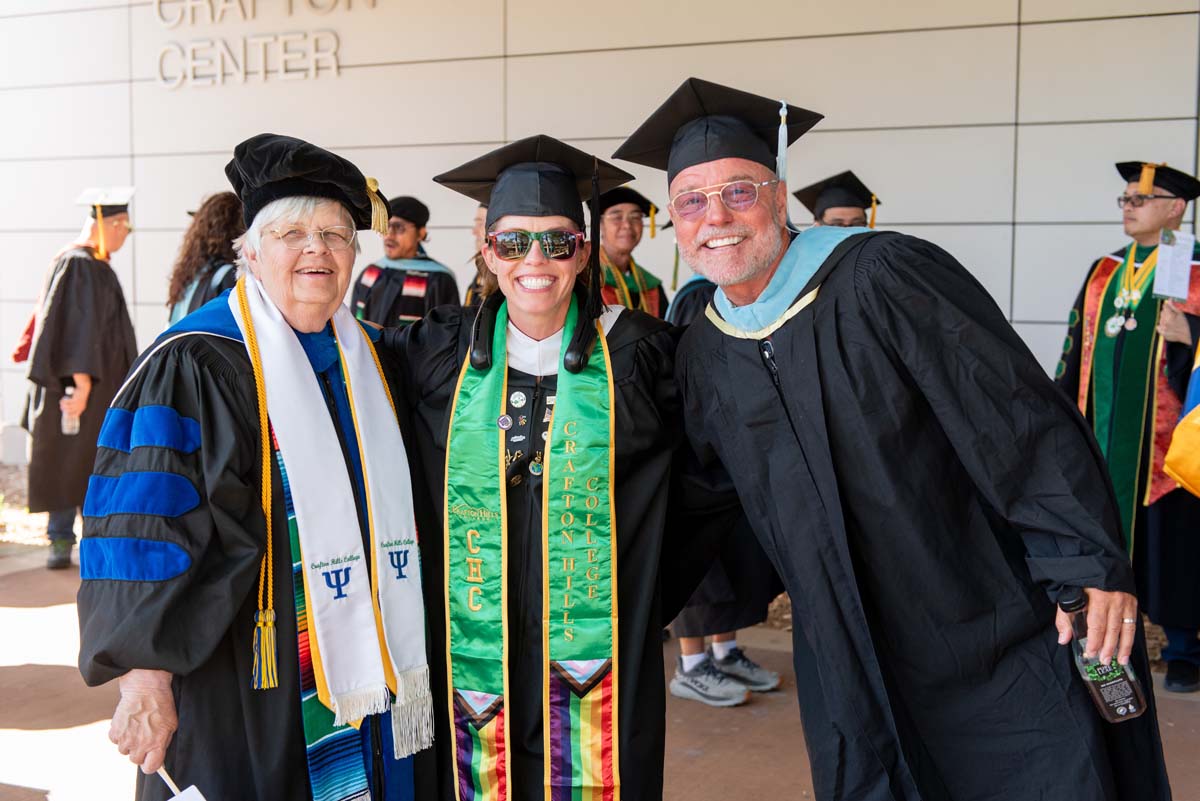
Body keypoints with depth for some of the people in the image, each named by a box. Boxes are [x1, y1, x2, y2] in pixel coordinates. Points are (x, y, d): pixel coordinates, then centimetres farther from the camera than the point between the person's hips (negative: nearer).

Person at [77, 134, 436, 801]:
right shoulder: (193, 368, -12)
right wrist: (145, 678, -21)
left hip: (364, 666, 6)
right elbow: (143, 532, -16)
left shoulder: (367, 360, 9)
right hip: (243, 692, -6)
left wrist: (400, 650, 17)